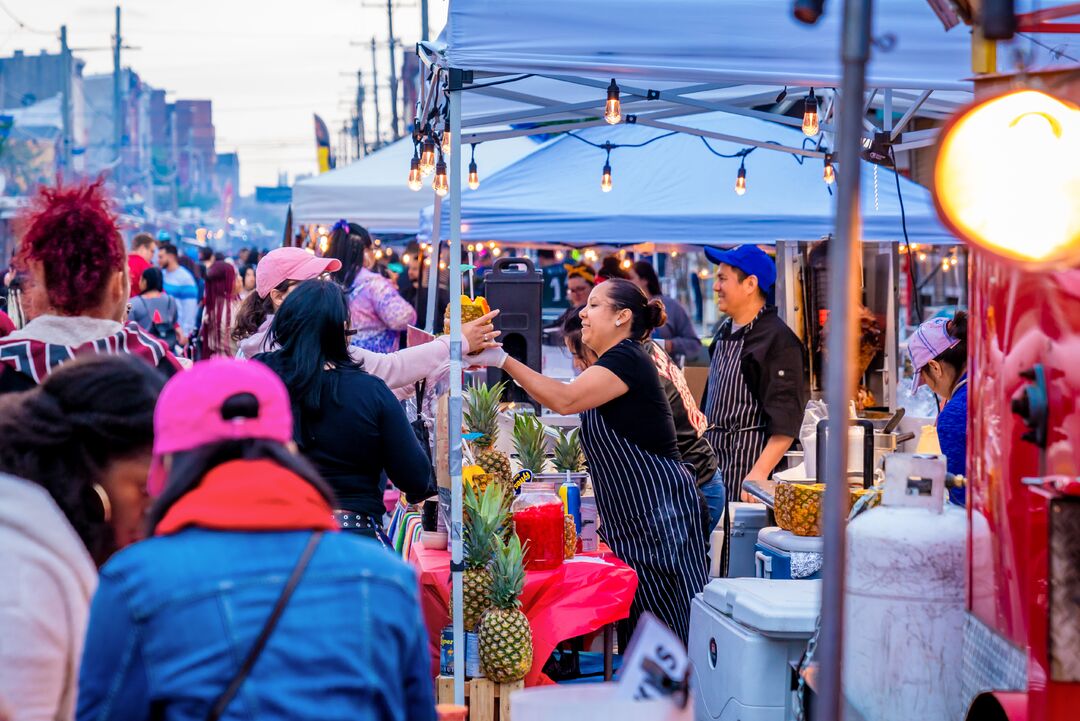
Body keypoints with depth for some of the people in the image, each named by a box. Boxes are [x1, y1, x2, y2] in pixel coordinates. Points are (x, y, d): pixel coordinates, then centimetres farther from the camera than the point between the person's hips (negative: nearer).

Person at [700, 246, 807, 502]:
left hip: (747, 463, -8)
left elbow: (785, 422, -18)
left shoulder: (778, 340, -13)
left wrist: (759, 474, -25)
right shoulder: (724, 331, 13)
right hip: (714, 455, 8)